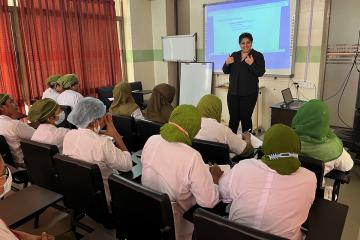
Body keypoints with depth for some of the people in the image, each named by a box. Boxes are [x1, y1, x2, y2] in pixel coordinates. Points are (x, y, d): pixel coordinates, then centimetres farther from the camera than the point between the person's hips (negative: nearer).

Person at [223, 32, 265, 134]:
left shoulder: (258, 56, -1)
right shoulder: (234, 55, 12)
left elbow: (261, 72, -10)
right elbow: (226, 71, 11)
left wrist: (251, 64, -25)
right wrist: (227, 63, -9)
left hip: (249, 93, -3)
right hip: (233, 92, 4)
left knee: (245, 118, -1)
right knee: (233, 118, 5)